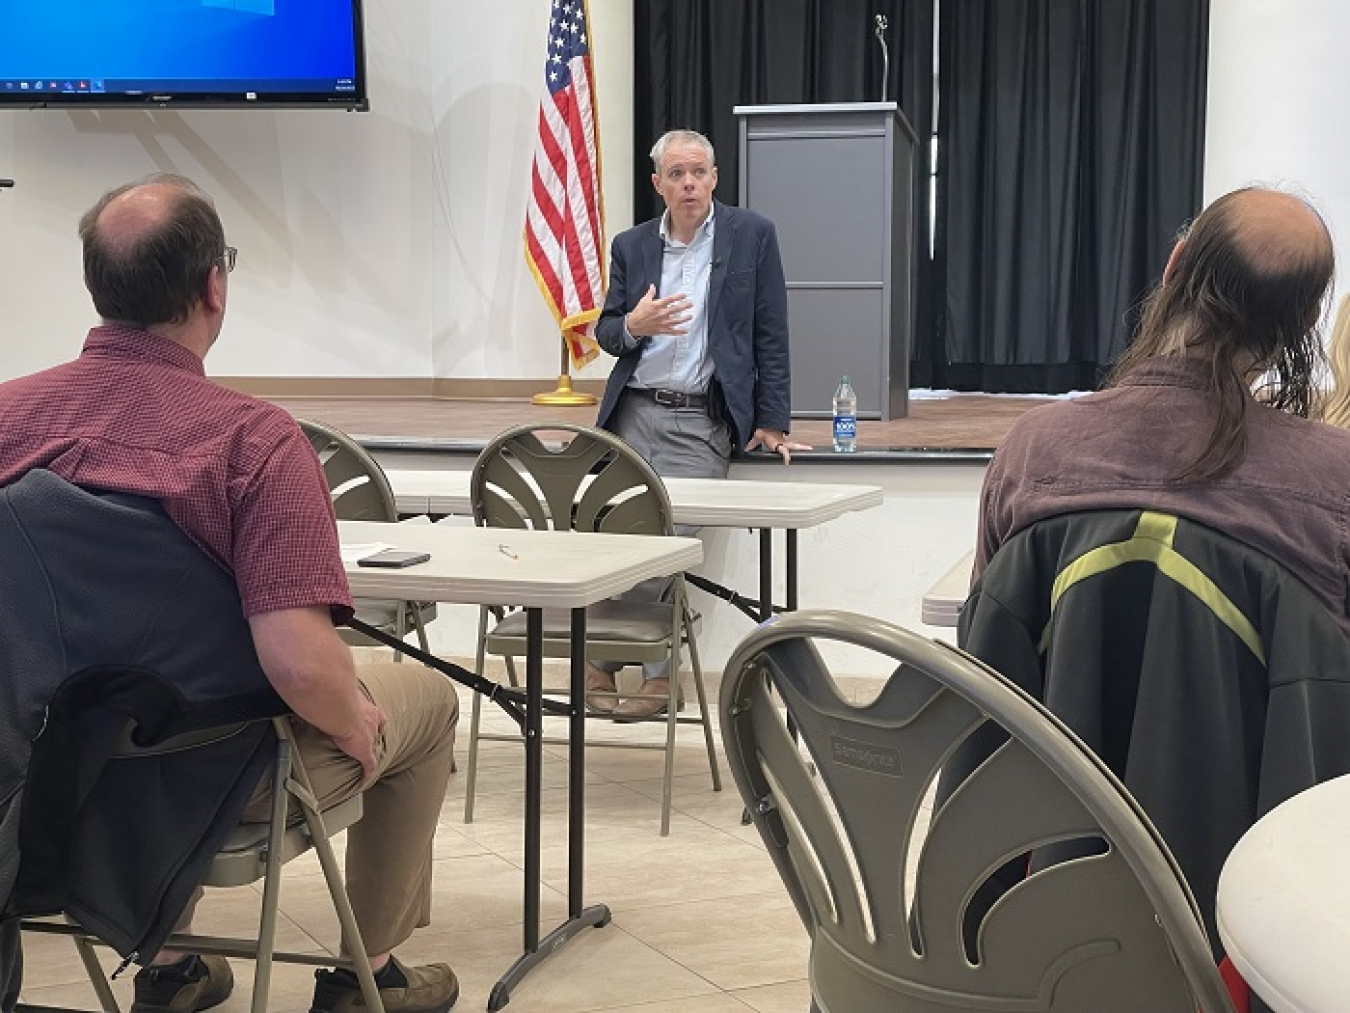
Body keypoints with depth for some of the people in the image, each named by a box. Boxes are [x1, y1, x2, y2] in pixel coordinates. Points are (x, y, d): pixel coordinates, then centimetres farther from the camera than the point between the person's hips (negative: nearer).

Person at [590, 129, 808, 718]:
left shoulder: (752, 235, 3)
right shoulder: (631, 246, 11)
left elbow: (771, 334, 2)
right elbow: (605, 332, 15)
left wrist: (771, 422, -3)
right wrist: (632, 326, -10)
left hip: (702, 424, -3)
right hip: (634, 412, 3)